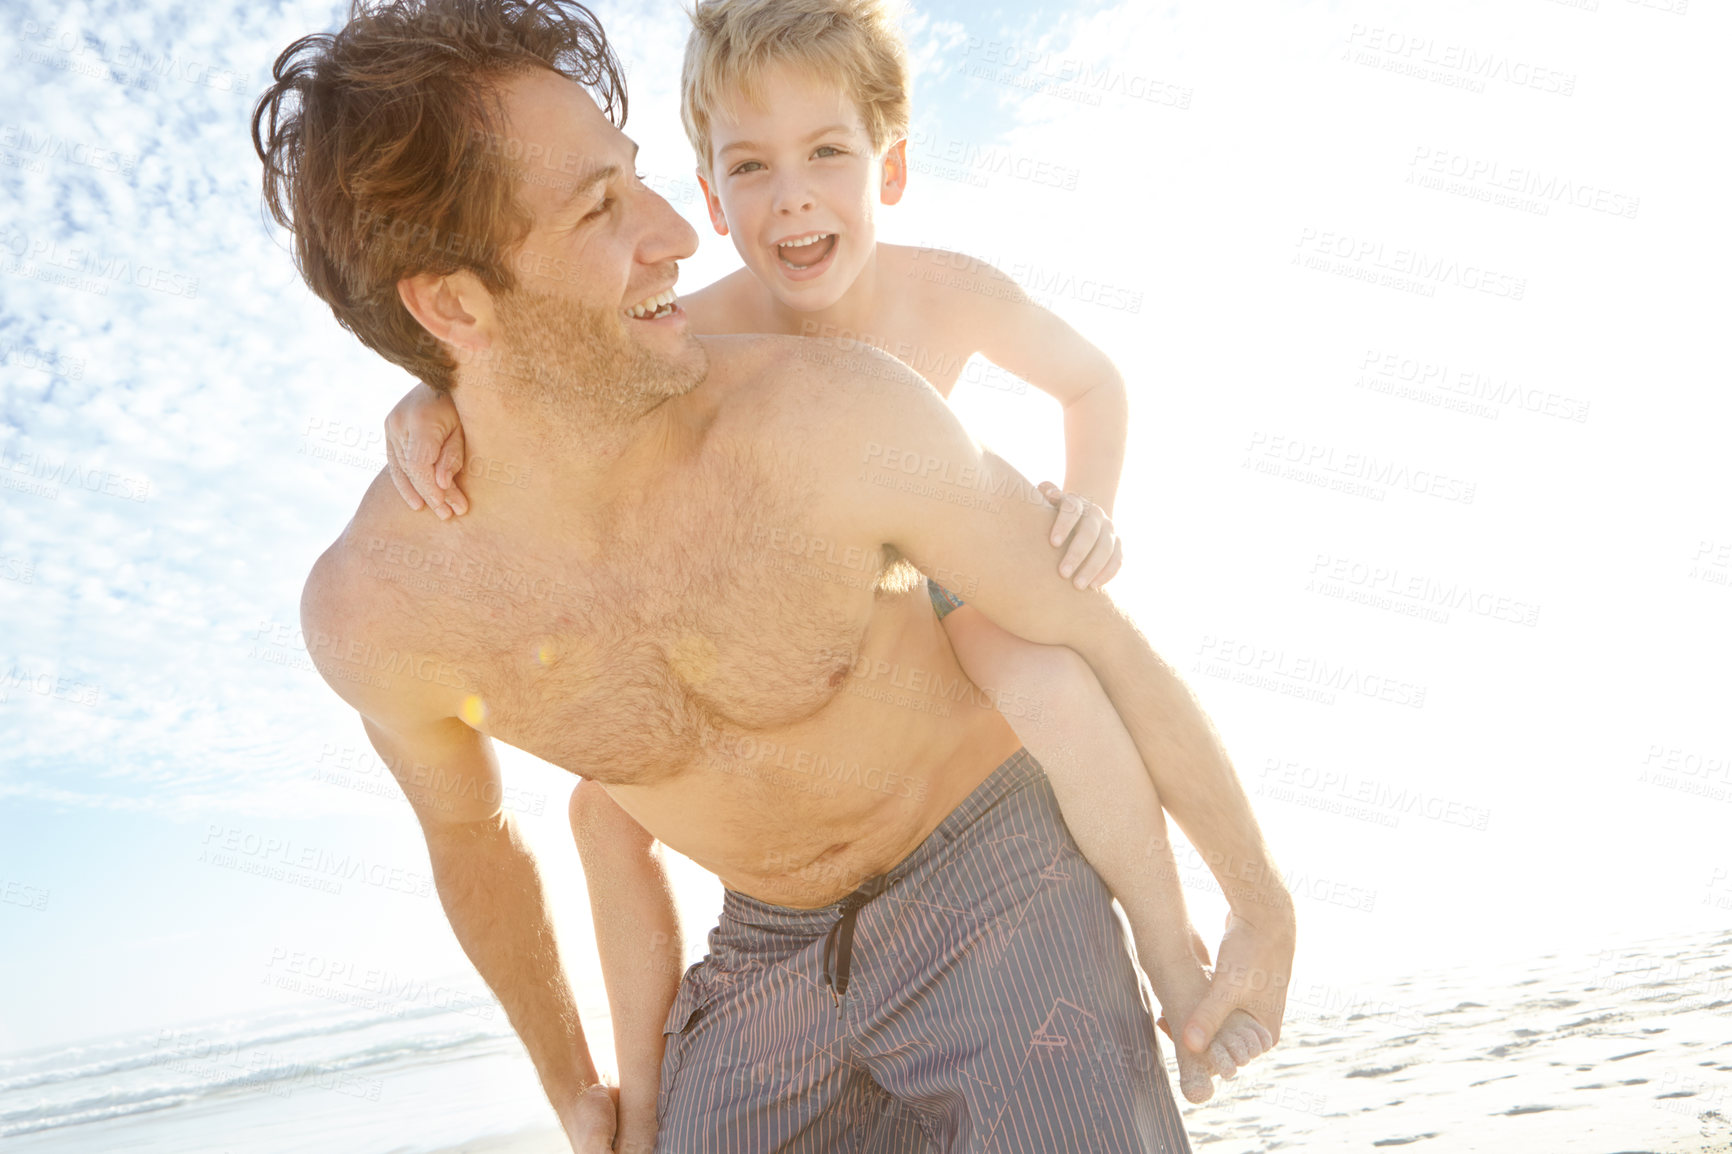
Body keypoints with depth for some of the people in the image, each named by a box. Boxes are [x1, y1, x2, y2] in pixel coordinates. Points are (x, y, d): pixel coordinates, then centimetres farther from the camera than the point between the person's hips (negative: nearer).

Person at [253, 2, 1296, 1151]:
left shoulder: (841, 413, -30)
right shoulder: (369, 609, -19)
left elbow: (1100, 632, -16)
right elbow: (465, 823, 3)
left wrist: (1266, 907, -4)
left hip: (995, 883, -2)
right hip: (771, 956, 3)